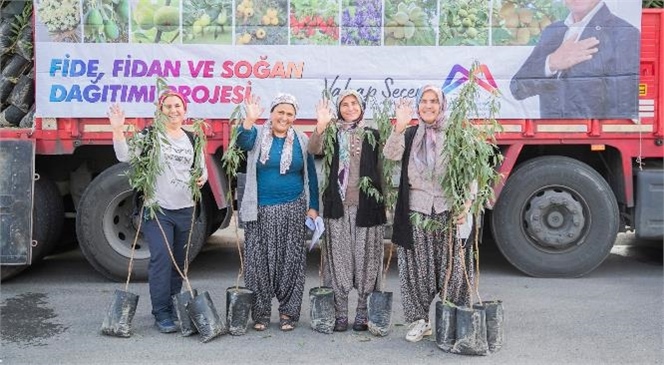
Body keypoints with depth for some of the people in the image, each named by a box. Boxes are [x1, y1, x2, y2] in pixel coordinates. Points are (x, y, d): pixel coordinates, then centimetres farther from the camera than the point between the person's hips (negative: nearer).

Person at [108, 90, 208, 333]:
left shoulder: (192, 140, 12)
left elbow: (202, 168, 22)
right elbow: (125, 156, -15)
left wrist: (202, 178, 0)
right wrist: (118, 128, -26)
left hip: (185, 210, 5)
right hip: (158, 209, -5)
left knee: (178, 262, 13)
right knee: (161, 260, -10)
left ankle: (173, 308, 26)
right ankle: (161, 313, -1)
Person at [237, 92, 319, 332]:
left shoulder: (301, 141, 7)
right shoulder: (258, 136, 3)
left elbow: (310, 176, 10)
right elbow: (243, 141, -19)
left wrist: (313, 207, 4)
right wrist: (250, 120, -36)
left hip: (293, 210, 1)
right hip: (261, 211, -1)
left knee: (291, 261, 3)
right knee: (259, 261, 1)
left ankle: (288, 312, 15)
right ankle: (260, 313, 13)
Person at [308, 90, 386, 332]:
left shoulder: (372, 135, 11)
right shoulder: (332, 134, 8)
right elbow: (314, 150, -11)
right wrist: (321, 126, -27)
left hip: (366, 205, 0)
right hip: (338, 205, 0)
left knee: (366, 257, 2)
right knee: (339, 257, 3)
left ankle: (363, 313, 13)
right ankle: (341, 313, 12)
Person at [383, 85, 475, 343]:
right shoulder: (410, 135, 10)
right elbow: (391, 154, -10)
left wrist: (466, 205, -10)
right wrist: (399, 126, -25)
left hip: (449, 212, -1)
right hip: (416, 212, 2)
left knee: (452, 268, 3)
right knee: (417, 269, 7)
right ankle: (420, 320, 20)